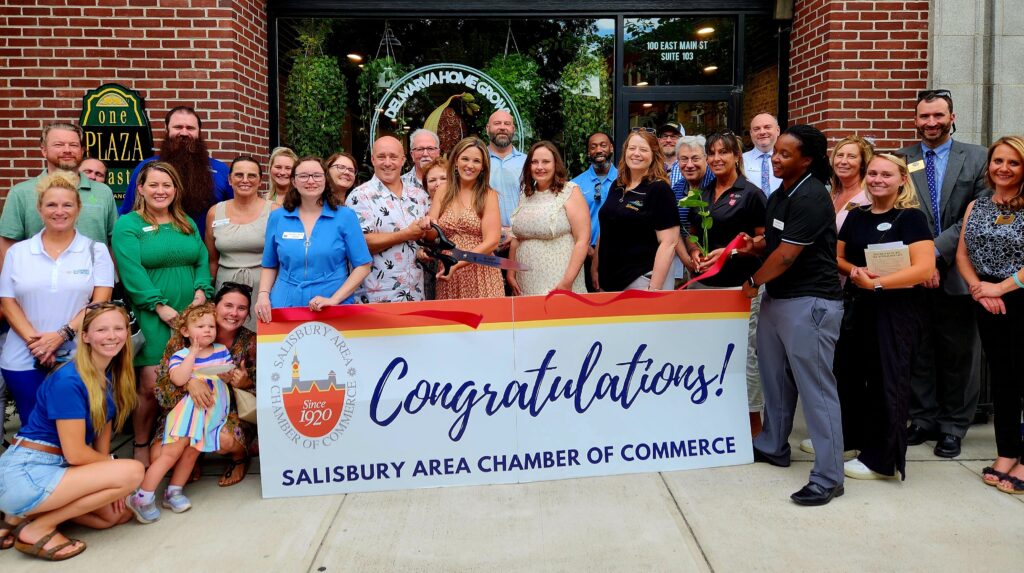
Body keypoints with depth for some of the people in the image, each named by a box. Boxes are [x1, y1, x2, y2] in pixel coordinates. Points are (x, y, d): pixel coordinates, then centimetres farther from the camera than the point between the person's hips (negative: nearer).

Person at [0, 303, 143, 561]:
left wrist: (108, 479, 2)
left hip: (56, 469, 9)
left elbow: (103, 431, 10)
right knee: (132, 472, -21)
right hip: (25, 474, -9)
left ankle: (30, 511, 14)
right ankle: (36, 528, -10)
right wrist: (113, 465, -3)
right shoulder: (68, 381, -20)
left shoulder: (112, 376, 5)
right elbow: (75, 453, -19)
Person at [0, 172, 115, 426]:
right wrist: (33, 341, -11)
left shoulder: (96, 251, 4)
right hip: (24, 362, 2)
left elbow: (100, 302, -4)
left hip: (79, 360, -1)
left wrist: (62, 335, -15)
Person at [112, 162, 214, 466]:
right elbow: (131, 272, -10)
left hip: (190, 314, 5)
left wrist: (201, 293, -6)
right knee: (151, 384, -6)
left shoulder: (187, 224, 16)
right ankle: (141, 448, 11)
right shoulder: (128, 225, -1)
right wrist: (160, 306, -16)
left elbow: (203, 261, 12)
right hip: (152, 317, -4)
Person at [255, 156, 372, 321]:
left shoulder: (345, 216, -3)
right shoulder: (277, 217, 5)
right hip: (284, 306, 2)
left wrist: (334, 299, -14)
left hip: (332, 309, -2)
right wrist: (263, 295, -4)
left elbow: (362, 266, -4)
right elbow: (269, 266, 13)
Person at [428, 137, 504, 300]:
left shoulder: (488, 195, -1)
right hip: (447, 277, 3)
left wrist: (457, 264, -18)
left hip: (481, 278, -2)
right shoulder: (443, 193, 8)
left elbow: (491, 242, -9)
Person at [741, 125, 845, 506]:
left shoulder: (810, 198, -17)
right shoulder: (780, 195, 13)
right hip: (777, 297, 10)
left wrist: (754, 282, -5)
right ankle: (773, 447, 37)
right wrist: (754, 245, 3)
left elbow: (787, 254, -19)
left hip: (810, 301, -10)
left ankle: (828, 477, 0)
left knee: (816, 388, -6)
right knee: (774, 376, 20)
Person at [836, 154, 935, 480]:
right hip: (858, 307, 6)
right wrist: (855, 271, -10)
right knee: (851, 374, 16)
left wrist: (876, 282, -20)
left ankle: (882, 459, 15)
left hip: (897, 311, -6)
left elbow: (924, 269, -18)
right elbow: (837, 257, 11)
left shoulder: (911, 218, -9)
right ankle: (845, 435, 34)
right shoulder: (856, 216, 9)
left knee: (886, 380, 3)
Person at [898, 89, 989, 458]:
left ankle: (953, 427, 19)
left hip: (957, 272, -1)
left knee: (958, 354, 7)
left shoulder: (976, 158, 3)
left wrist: (937, 251, -15)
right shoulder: (901, 161, 6)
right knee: (918, 351, 9)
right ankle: (923, 420, 21)